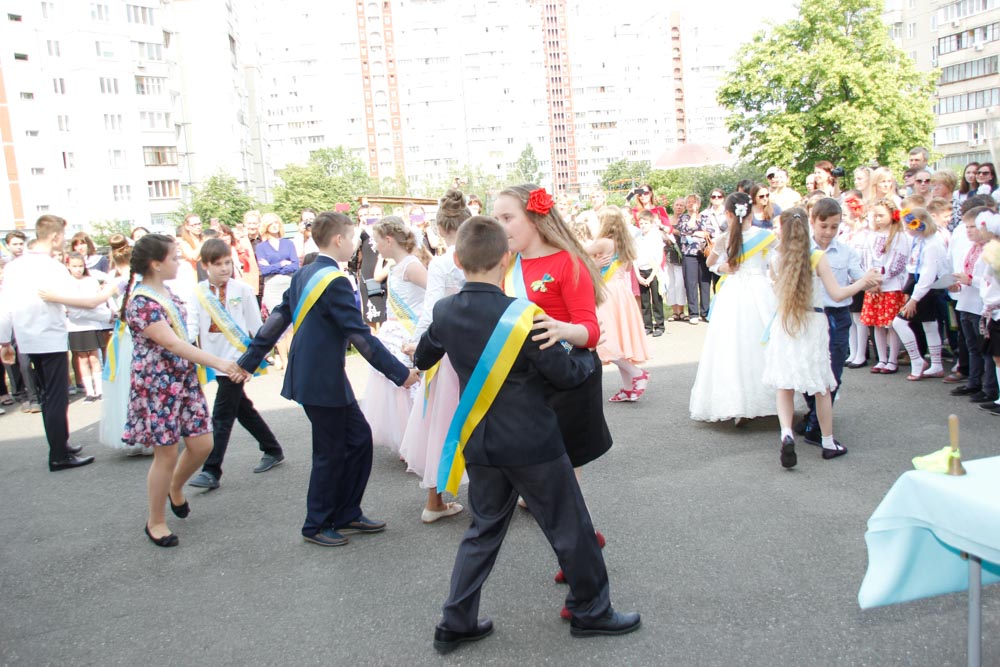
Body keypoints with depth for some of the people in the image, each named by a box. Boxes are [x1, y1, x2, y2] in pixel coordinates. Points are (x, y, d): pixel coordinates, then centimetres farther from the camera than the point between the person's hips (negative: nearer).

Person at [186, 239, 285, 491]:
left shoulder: (242, 290, -6)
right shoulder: (199, 292, 3)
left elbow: (255, 324, 0)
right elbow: (193, 323, -6)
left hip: (236, 359, -5)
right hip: (215, 359, 5)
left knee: (221, 417, -6)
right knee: (243, 409, 16)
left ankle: (211, 471, 0)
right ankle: (272, 451, 32)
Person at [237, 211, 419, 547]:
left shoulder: (304, 274, 8)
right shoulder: (336, 281, -20)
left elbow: (278, 318, 11)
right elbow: (360, 335, -21)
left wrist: (249, 361, 15)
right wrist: (401, 373, -16)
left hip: (311, 376, 9)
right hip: (323, 380, -9)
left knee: (359, 438, 15)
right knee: (331, 453, 6)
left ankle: (347, 515, 26)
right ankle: (317, 526, 23)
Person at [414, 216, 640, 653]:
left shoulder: (445, 312, -3)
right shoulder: (522, 315, -21)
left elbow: (422, 359, 15)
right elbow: (565, 374, -12)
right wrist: (590, 357, 7)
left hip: (479, 445, 6)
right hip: (533, 444, -5)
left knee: (485, 529, 20)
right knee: (570, 528, 13)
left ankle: (456, 622, 24)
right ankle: (591, 610, 29)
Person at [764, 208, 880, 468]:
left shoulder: (779, 259, -1)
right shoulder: (818, 257, -9)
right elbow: (836, 294, -10)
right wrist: (863, 282, 5)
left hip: (784, 326, 2)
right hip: (812, 326, -2)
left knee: (784, 386, 6)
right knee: (822, 388, 11)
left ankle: (786, 433, -17)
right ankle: (828, 443, 22)